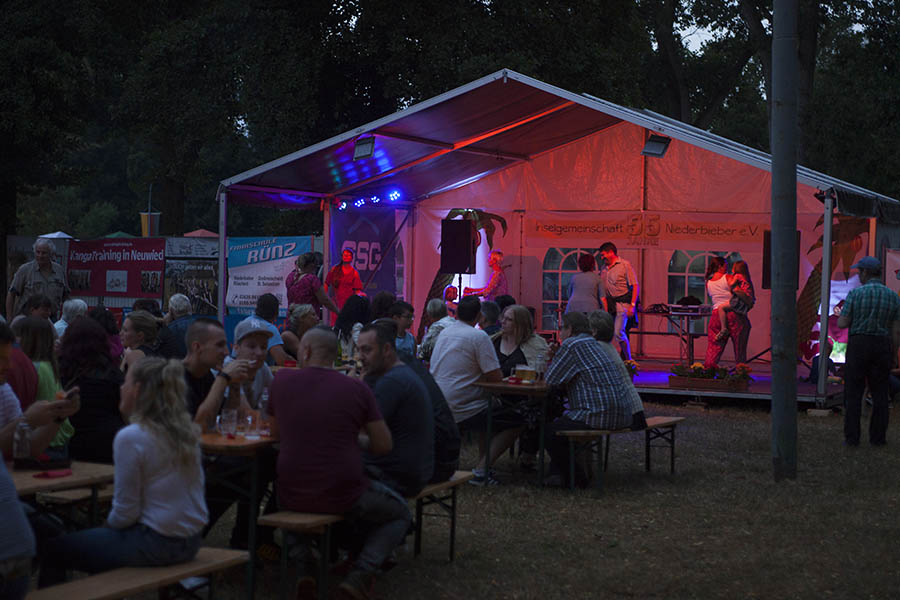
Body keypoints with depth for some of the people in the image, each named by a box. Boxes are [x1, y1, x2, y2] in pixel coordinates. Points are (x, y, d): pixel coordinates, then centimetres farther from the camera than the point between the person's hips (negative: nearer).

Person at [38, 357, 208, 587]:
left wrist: (107, 524, 7)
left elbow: (125, 512, -15)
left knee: (54, 550, 6)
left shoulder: (130, 437, -18)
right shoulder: (187, 430, 3)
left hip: (155, 544, -8)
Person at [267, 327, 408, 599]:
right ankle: (359, 575, 0)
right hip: (344, 497, -2)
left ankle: (305, 569, 16)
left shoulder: (282, 380, 0)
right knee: (400, 514, 25)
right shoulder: (357, 388, -4)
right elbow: (384, 446, 0)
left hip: (291, 496, 2)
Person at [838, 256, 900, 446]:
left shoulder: (855, 293, -8)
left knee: (853, 392, 2)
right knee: (879, 393, 9)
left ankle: (852, 437, -1)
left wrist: (842, 315, 14)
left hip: (858, 345, -2)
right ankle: (878, 437, 8)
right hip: (881, 347, 2)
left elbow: (842, 324, -8)